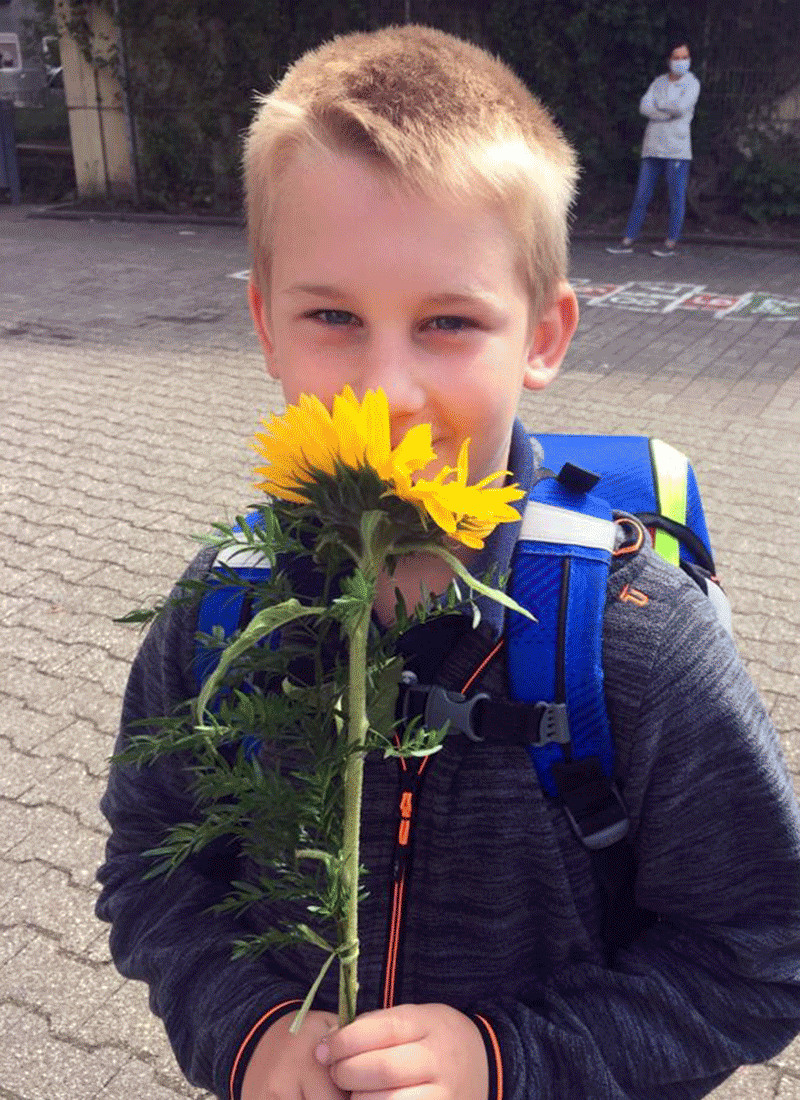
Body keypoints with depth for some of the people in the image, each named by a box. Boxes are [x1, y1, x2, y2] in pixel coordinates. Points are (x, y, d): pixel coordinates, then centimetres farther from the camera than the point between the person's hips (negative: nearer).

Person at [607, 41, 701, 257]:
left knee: (676, 198, -3)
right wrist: (669, 112, -11)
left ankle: (671, 243, 4)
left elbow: (681, 107, -14)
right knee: (641, 196, 4)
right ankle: (628, 240, 8)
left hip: (677, 150, -4)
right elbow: (644, 106, -1)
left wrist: (658, 105, -1)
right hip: (653, 148, 4)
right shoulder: (659, 82, 15)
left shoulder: (692, 83, 4)